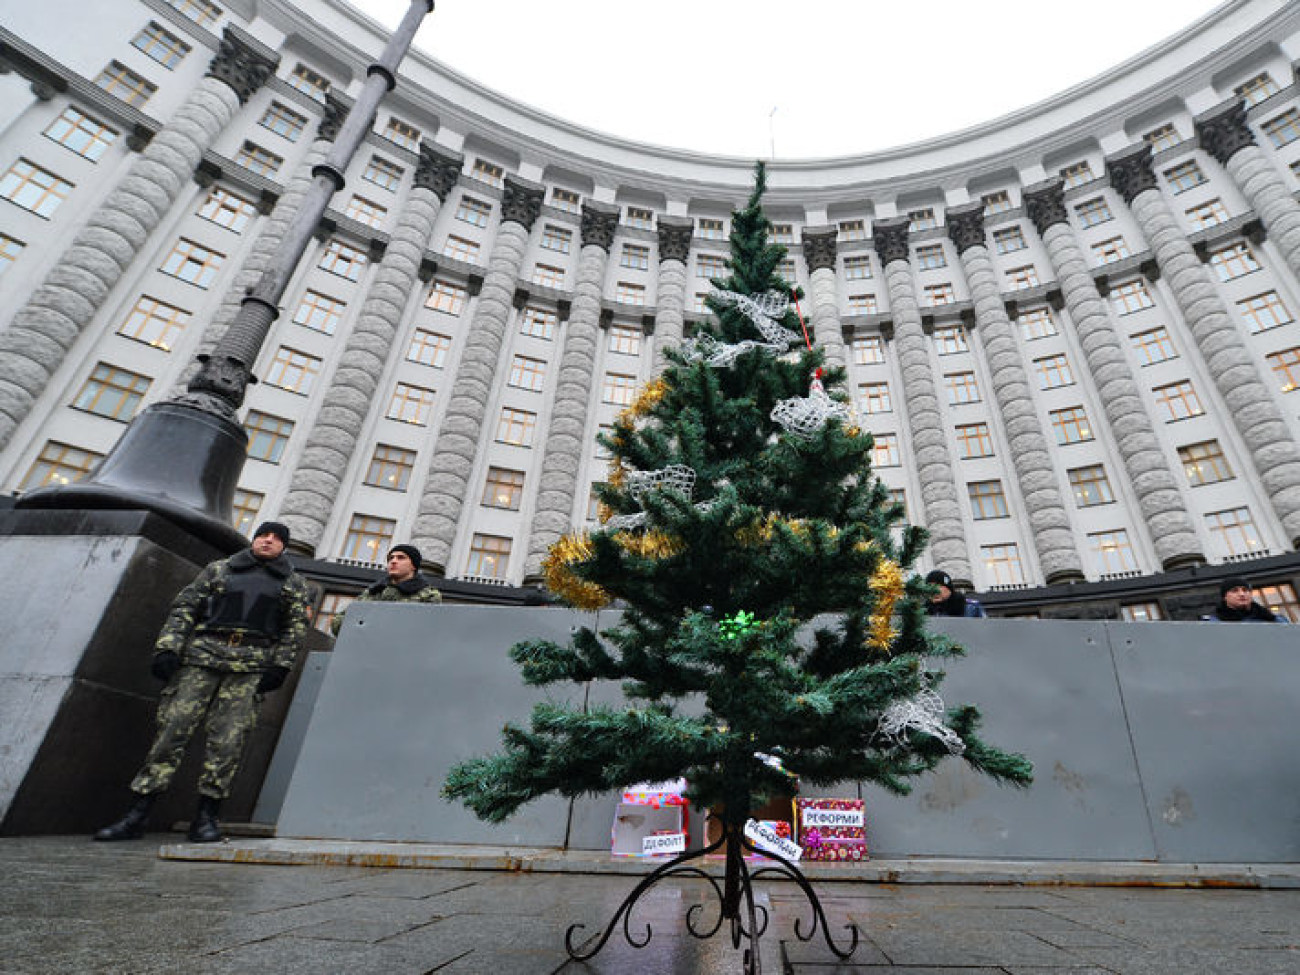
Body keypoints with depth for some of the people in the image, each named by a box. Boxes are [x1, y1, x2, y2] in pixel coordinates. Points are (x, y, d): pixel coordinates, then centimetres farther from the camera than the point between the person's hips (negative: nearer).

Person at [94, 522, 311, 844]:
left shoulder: (295, 585, 15)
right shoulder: (218, 569, 18)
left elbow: (294, 630, 9)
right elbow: (184, 608, 12)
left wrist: (278, 668, -1)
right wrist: (168, 648, -1)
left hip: (251, 667, -1)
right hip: (202, 657, 1)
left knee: (228, 739, -6)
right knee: (173, 729, -3)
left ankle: (206, 817, 3)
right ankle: (137, 815, 7)